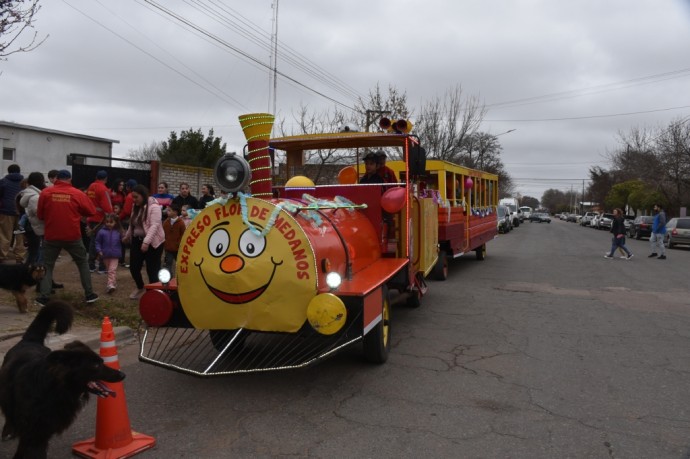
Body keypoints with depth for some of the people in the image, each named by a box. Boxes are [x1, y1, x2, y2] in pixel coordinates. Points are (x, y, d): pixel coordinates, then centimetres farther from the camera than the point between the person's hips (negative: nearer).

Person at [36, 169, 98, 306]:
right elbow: (91, 211, 2)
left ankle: (44, 297, 8)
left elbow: (39, 215, 4)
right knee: (83, 263, 16)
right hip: (73, 236, 0)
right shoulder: (77, 194, -6)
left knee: (47, 266, 14)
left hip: (51, 236, 0)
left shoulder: (45, 192, -4)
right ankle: (89, 294, 16)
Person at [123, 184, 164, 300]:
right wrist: (127, 236, 32)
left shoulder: (153, 206, -16)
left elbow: (154, 225, -25)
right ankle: (140, 288, 32)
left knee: (152, 269, -4)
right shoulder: (136, 207, 10)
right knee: (134, 267, 8)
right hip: (137, 241, 8)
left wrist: (146, 242, -33)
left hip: (152, 243, -8)